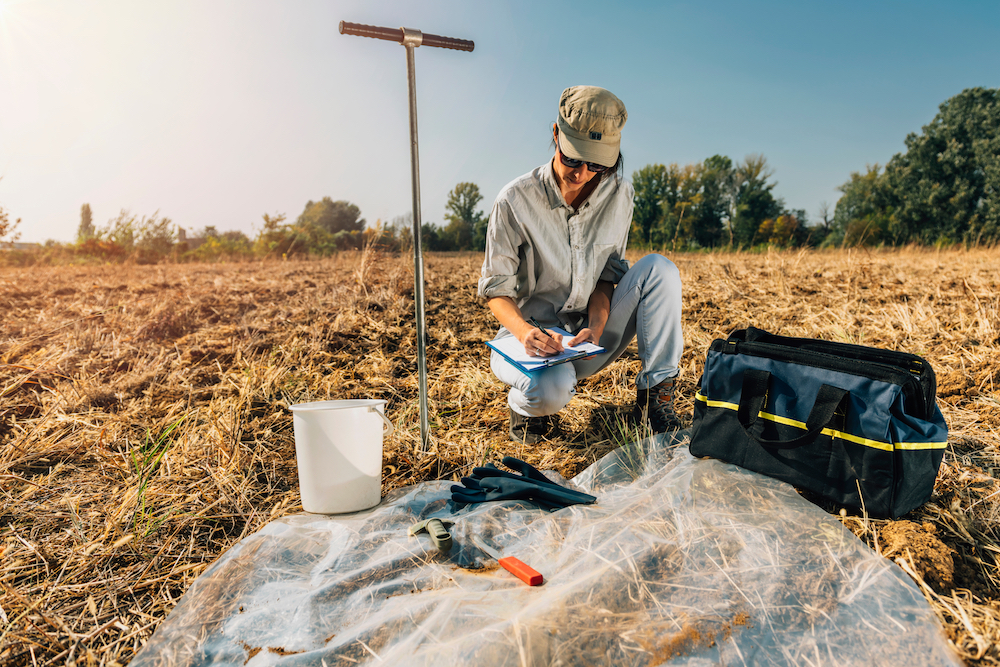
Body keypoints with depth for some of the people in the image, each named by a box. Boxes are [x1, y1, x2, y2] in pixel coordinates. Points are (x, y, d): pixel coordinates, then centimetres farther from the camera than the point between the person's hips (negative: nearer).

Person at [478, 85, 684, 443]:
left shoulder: (618, 194, -4)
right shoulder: (515, 200, -15)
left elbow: (607, 275, 0)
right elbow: (496, 288, -11)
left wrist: (596, 326, -20)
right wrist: (525, 332, -31)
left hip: (589, 339, 4)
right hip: (530, 335, -3)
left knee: (658, 268, -17)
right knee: (551, 388, -38)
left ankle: (654, 394, -13)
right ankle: (526, 404, 2)